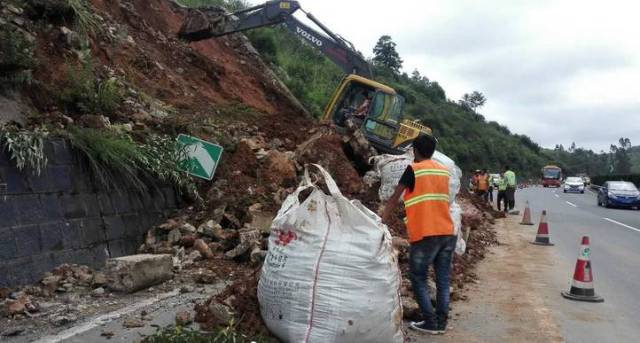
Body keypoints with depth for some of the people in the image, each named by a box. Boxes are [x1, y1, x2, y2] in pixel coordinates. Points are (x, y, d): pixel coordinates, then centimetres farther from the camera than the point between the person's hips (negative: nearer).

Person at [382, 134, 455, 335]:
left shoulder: (413, 170, -4)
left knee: (418, 279, 6)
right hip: (447, 232, 6)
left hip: (425, 234, -6)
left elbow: (394, 199, -2)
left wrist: (382, 224, 2)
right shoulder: (444, 171, 12)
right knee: (443, 279, 10)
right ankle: (441, 323, 14)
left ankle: (430, 323, 4)